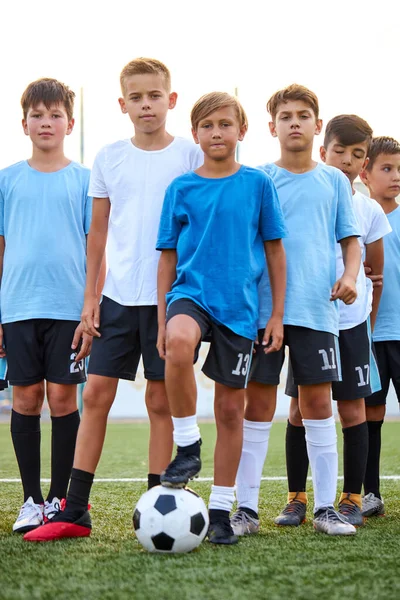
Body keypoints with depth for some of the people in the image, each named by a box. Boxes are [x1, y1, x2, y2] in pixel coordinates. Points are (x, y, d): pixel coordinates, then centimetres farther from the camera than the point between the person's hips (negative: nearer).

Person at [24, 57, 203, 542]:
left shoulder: (190, 156, 0)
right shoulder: (109, 159, 7)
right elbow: (99, 230, 11)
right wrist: (90, 296, 6)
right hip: (119, 297, 2)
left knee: (160, 400, 2)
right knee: (96, 394, 0)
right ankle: (74, 512, 3)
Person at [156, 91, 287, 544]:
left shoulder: (258, 184, 3)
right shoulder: (181, 188, 4)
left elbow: (274, 251, 8)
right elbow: (168, 256, 8)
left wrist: (277, 314, 4)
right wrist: (163, 319, 3)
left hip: (238, 307, 1)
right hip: (191, 292, -1)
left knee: (231, 408, 5)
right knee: (179, 343, -36)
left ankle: (221, 508, 18)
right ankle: (187, 445, -17)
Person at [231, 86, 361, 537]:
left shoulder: (334, 181, 10)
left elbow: (350, 238, 12)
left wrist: (349, 275, -6)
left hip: (317, 308, 1)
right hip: (264, 308, -1)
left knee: (318, 402, 3)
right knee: (257, 403, 0)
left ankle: (325, 507, 10)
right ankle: (246, 508, 5)